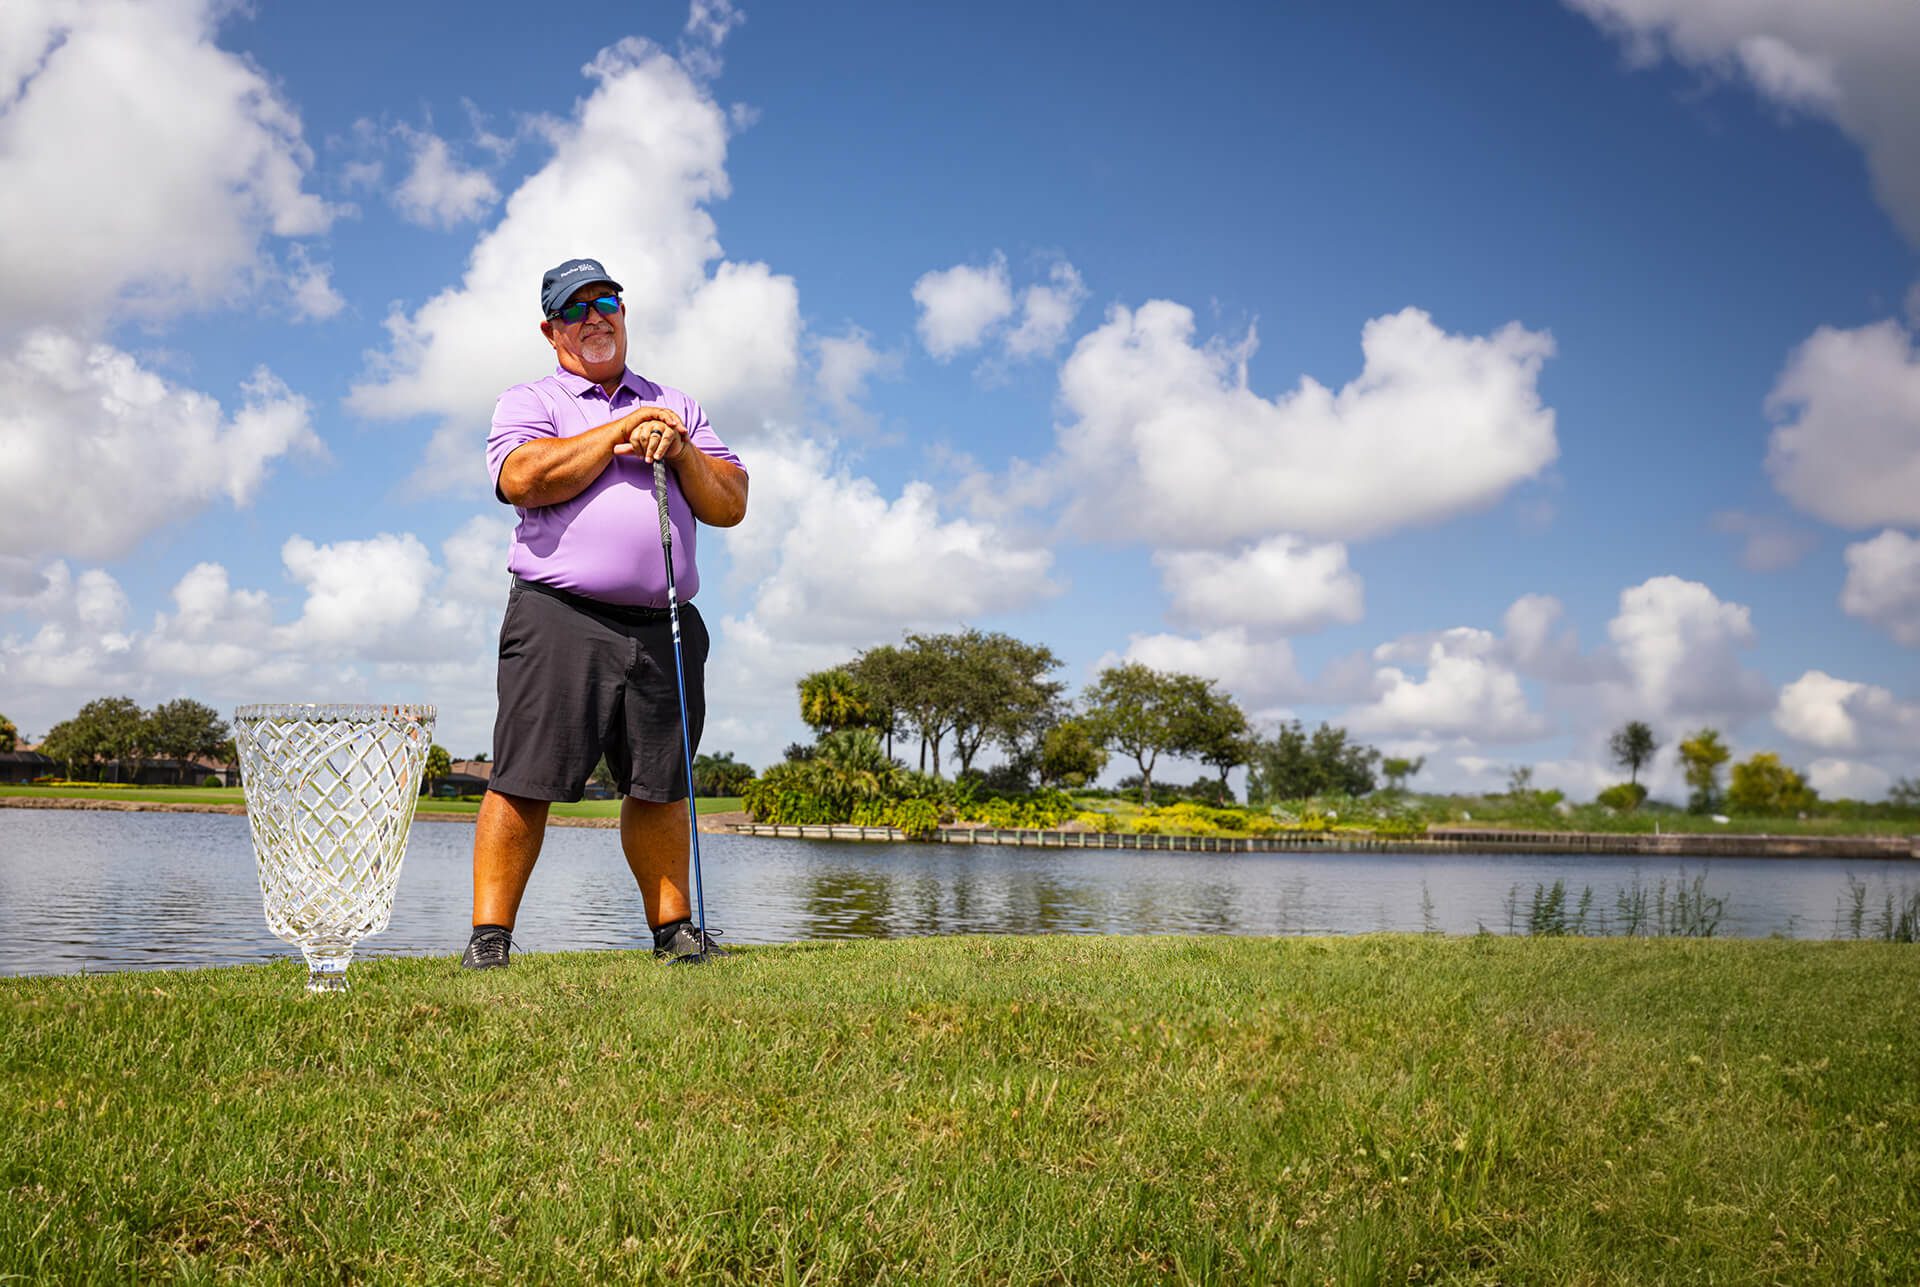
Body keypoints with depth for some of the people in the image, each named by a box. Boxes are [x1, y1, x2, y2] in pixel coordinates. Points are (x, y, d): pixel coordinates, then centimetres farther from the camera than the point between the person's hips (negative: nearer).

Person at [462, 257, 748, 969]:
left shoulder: (674, 407, 23)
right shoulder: (527, 402, 11)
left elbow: (730, 505, 15)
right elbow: (524, 479, -11)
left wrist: (679, 450, -3)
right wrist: (621, 432, -3)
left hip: (663, 629, 4)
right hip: (560, 619, -3)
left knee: (661, 788, 8)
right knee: (523, 781, -7)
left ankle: (672, 926, 17)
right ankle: (489, 936, 0)